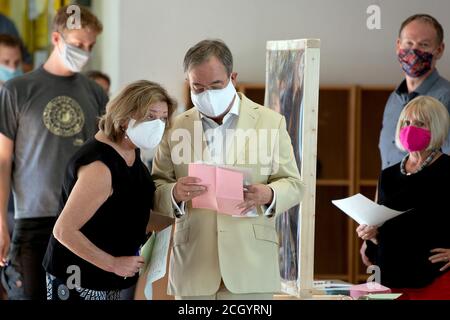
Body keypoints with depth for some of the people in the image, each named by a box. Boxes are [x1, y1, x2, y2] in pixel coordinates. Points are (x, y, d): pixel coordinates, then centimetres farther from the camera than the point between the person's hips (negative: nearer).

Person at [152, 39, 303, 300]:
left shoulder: (270, 122, 6)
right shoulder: (176, 128, 8)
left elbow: (293, 185, 7)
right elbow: (155, 188, 8)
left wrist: (268, 195, -16)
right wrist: (175, 193, -16)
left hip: (250, 269, -1)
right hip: (194, 268, 1)